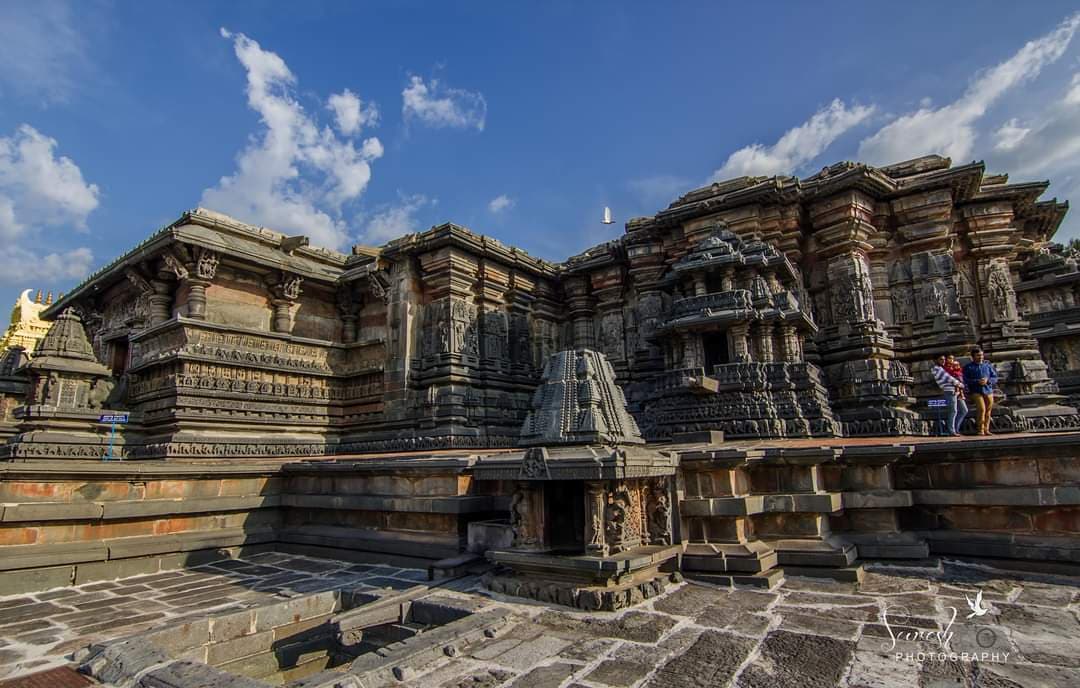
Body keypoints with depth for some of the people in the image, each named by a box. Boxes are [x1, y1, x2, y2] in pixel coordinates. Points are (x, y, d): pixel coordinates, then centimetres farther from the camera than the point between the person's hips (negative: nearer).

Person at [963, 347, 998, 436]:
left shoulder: (988, 365, 12)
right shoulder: (968, 367, 3)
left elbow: (995, 378, 10)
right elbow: (966, 380, -3)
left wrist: (987, 380, -10)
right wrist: (977, 381, -16)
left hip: (988, 391, 3)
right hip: (976, 391, -3)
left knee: (988, 411, 5)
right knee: (982, 409, -14)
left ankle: (986, 429, 15)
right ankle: (981, 430, -6)